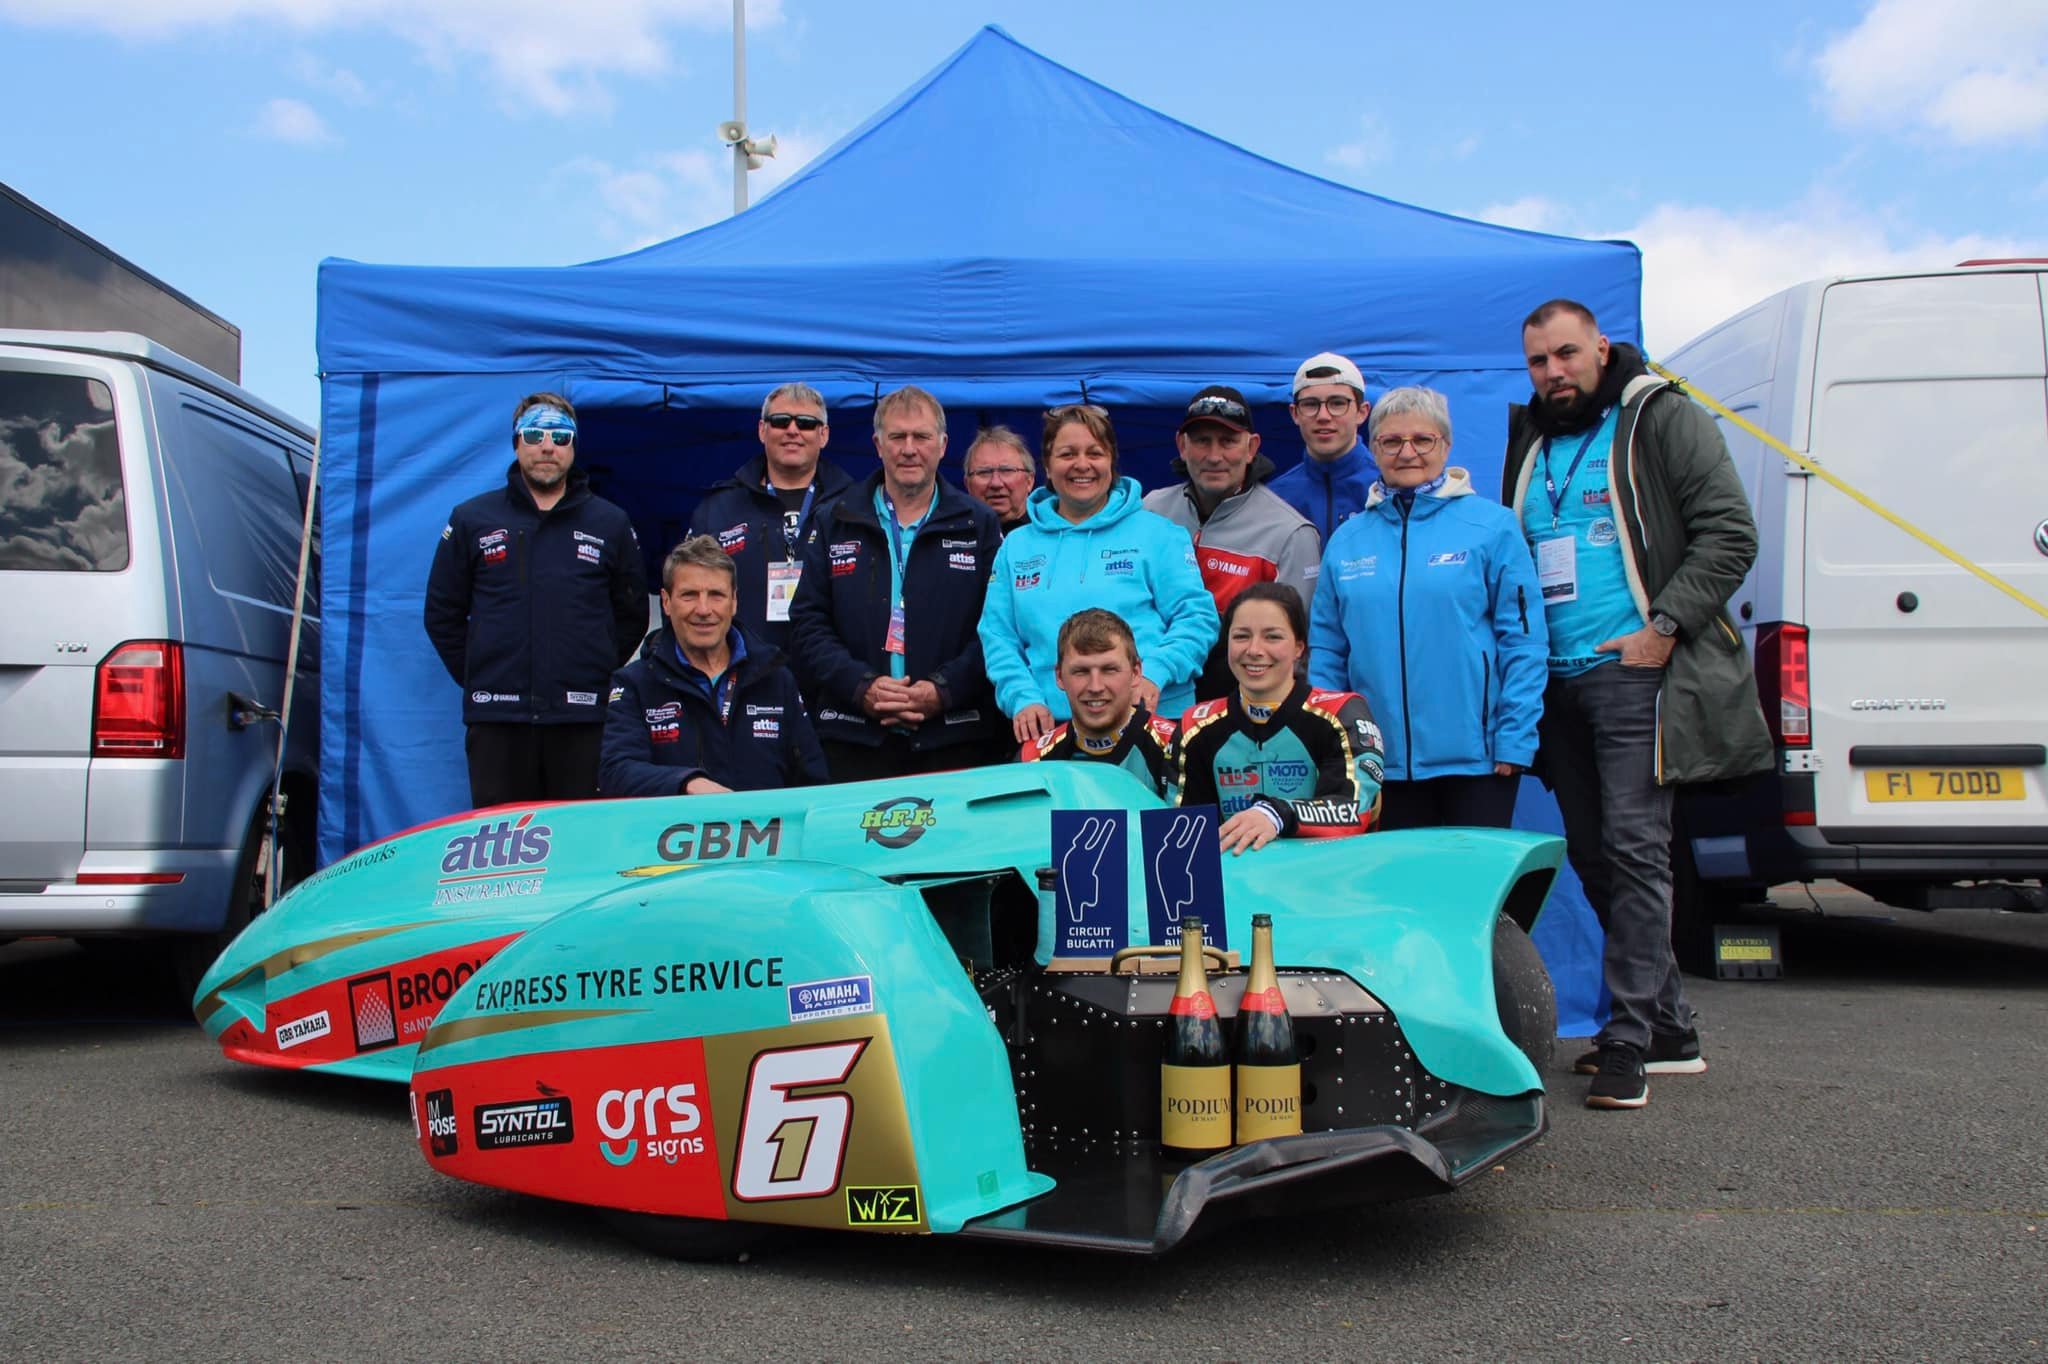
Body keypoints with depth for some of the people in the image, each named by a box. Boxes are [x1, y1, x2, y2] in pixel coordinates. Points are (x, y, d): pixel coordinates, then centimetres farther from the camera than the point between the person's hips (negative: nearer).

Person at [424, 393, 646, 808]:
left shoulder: (611, 523, 10)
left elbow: (632, 614, 15)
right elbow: (442, 613, 13)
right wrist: (476, 679, 6)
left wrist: (598, 674, 7)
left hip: (582, 719, 0)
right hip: (496, 720, 0)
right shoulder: (471, 520, 10)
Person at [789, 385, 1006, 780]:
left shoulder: (978, 525, 7)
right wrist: (862, 686, -10)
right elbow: (809, 623, 5)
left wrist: (944, 689, -13)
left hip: (955, 737, -1)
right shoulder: (836, 525, 10)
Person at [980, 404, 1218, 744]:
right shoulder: (1017, 546, 15)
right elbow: (998, 636, 11)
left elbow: (1196, 616, 0)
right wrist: (1022, 698, -5)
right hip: (1051, 726, 2)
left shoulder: (1157, 534, 6)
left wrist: (1155, 673, -16)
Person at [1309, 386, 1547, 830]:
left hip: (1475, 754, -3)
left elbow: (1523, 640, -5)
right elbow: (1326, 650, 10)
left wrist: (1515, 740, -10)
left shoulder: (1492, 526, -2)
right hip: (1383, 756, 3)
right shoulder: (1346, 540, 7)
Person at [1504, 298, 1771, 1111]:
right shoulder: (1529, 444, 18)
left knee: (1633, 846, -11)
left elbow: (1729, 534, -8)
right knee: (1591, 855, 9)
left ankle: (1629, 1040, -5)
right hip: (1558, 681, 7)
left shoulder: (1661, 421, 0)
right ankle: (1670, 1027, 21)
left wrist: (1664, 626, -16)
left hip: (1634, 673, -7)